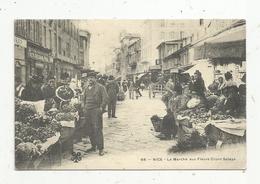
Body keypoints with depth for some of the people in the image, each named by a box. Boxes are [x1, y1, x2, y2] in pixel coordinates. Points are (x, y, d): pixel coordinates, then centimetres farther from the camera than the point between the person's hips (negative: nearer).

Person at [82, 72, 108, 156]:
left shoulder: (100, 87, 0)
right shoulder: (86, 88, 18)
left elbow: (105, 99, -5)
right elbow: (83, 98, 27)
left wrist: (101, 108, -10)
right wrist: (83, 106, 14)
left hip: (96, 111, -6)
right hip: (87, 111, 6)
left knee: (97, 129, -8)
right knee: (90, 130, 8)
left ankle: (100, 148, -3)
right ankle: (93, 146, 19)